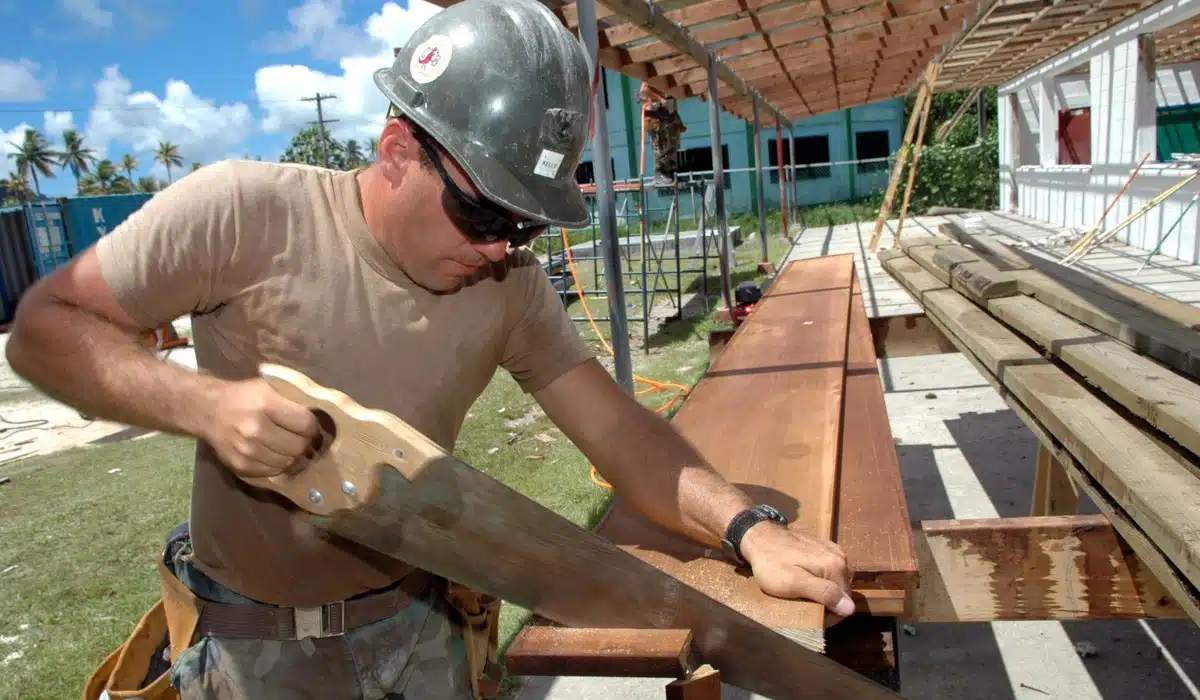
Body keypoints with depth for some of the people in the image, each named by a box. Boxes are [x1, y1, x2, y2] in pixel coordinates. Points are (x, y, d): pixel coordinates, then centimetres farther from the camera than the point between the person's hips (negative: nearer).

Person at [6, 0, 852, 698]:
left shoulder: (512, 286, -13)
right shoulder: (244, 213, -22)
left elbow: (617, 426, -15)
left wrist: (747, 527, -31)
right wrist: (206, 404, -32)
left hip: (418, 616, 3)